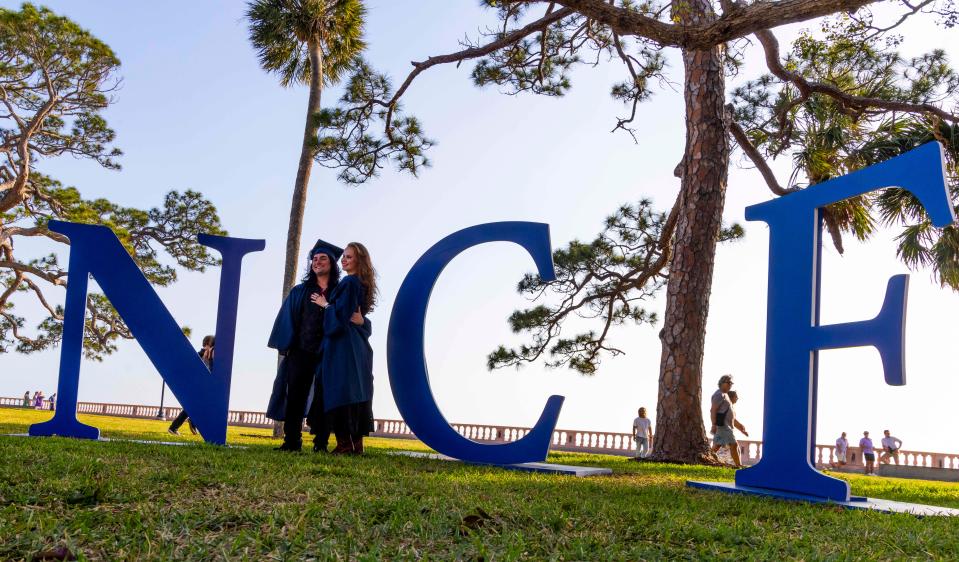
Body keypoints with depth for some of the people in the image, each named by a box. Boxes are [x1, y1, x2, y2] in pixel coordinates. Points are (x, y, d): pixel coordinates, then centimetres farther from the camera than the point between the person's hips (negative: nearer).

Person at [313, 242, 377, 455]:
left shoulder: (348, 283, -11)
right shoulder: (362, 284, 16)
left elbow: (341, 314, -18)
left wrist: (324, 304, -3)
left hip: (342, 344, -9)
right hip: (359, 346, 9)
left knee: (340, 390, -11)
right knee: (355, 390, 7)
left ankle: (344, 443, -15)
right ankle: (357, 442, 8)